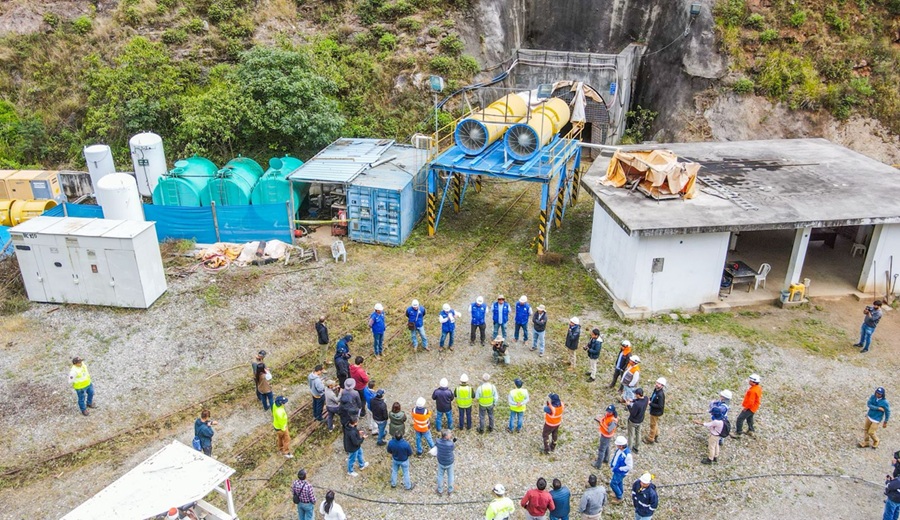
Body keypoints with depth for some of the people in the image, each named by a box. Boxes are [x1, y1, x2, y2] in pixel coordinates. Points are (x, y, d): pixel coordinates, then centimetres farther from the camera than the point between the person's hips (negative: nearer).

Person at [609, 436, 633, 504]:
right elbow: (615, 455, 11)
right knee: (618, 482, 26)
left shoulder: (627, 454, -35)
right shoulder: (619, 449, -12)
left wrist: (619, 469, -23)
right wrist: (611, 462, 1)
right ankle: (620, 492, 50)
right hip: (616, 469, 7)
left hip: (621, 472, -7)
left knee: (613, 484, 2)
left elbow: (629, 467, -25)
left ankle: (619, 498, 22)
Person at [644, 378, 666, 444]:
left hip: (656, 412, -8)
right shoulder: (656, 389, -8)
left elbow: (660, 406, -30)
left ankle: (650, 439, 31)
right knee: (655, 424, 29)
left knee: (653, 425, 12)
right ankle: (656, 434, 52)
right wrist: (650, 400, -7)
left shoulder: (661, 394, -34)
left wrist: (650, 404, -26)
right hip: (653, 410, 8)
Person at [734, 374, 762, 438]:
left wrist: (746, 407, -15)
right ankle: (750, 430, 49)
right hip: (754, 407, 10)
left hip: (750, 408, -10)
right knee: (749, 418, 30)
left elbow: (751, 401, -30)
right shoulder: (758, 388, 0)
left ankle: (738, 433, -4)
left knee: (740, 419, -8)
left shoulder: (753, 390, -31)